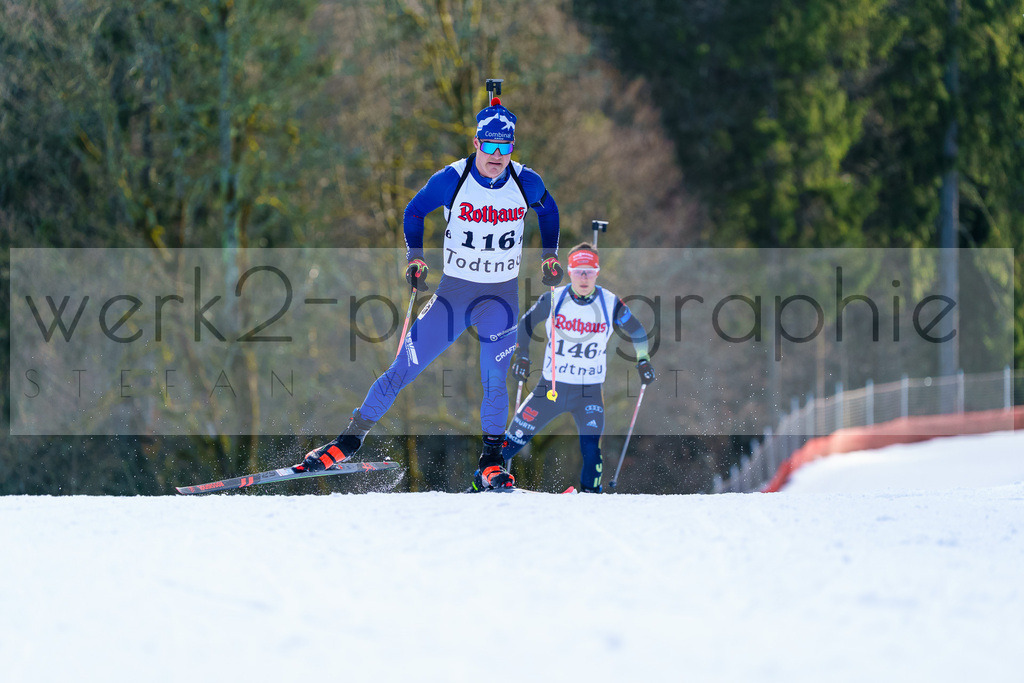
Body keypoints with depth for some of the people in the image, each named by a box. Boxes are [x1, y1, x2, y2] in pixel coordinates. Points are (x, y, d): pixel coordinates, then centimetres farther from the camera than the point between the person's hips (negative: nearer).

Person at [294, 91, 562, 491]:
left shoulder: (527, 183, -9)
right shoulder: (452, 180, -14)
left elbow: (548, 210, 15)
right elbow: (415, 211, 4)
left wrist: (549, 255, 6)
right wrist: (415, 257, -7)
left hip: (502, 296, 0)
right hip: (453, 290, 0)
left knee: (494, 380, -16)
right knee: (404, 368, -3)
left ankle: (491, 464, -3)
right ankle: (350, 439, 8)